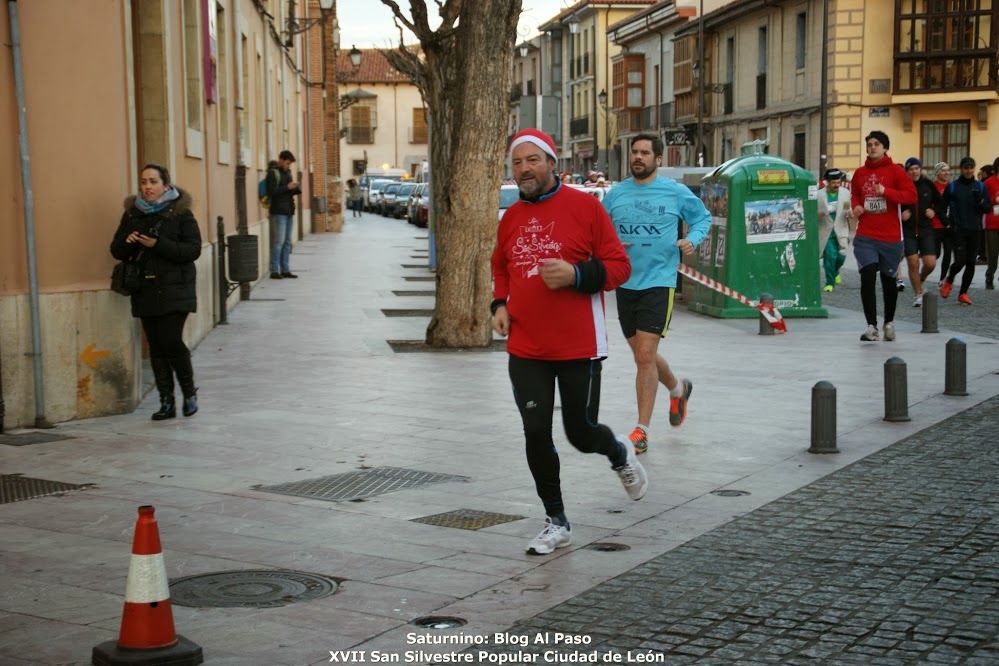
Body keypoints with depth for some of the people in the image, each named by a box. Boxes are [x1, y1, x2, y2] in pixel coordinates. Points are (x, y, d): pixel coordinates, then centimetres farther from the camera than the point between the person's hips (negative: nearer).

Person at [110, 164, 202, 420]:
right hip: (145, 290, 4)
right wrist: (128, 242, -12)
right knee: (156, 347, 5)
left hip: (174, 290, -4)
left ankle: (190, 392, 12)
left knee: (171, 341, -12)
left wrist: (159, 245, -21)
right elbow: (117, 251, 12)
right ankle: (167, 402, 13)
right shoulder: (132, 213, 9)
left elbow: (193, 249, -11)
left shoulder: (180, 212, -3)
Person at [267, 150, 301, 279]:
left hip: (289, 211, 8)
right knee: (278, 241, -9)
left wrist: (296, 188, -1)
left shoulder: (287, 173, 17)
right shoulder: (273, 173, -6)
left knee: (287, 242, 8)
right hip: (278, 211, -8)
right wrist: (287, 187, -16)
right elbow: (271, 192, -15)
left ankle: (285, 269, 11)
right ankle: (274, 271, -6)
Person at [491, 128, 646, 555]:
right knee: (536, 434, 0)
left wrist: (575, 274, -21)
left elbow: (618, 266, -5)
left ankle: (620, 454, 41)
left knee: (581, 432, 4)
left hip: (579, 347, -4)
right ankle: (556, 523, 16)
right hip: (526, 349, 4)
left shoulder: (584, 206, -6)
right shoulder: (510, 218, 9)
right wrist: (500, 304, 9)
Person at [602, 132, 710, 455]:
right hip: (625, 283, 5)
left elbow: (703, 217, 12)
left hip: (658, 282, -4)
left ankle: (642, 430, -4)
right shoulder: (616, 193, 6)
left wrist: (692, 240, -7)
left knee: (645, 356, -12)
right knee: (643, 355, 16)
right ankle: (678, 389, 46)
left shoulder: (676, 192, -1)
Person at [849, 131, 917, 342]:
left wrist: (886, 191, -20)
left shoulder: (896, 171, -2)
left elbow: (911, 196, -9)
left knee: (889, 280, 10)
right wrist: (856, 206, 3)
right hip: (865, 237, 2)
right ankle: (872, 327, -12)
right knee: (867, 277, -14)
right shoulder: (859, 173, 9)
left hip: (891, 237, -1)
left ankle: (889, 322, 31)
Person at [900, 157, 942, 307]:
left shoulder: (928, 184, 2)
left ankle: (921, 279, 29)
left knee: (930, 264, -5)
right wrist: (900, 215, -16)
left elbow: (940, 202, 15)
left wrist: (934, 211, -4)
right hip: (908, 231, -2)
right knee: (913, 264, -5)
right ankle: (919, 295, 11)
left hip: (926, 230, 2)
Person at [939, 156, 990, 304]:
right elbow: (943, 206, 7)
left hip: (975, 231, 3)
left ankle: (963, 293, 14)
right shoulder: (952, 187, 1)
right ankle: (949, 280, 18)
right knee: (960, 261, -12)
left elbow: (987, 209, 5)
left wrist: (980, 200, -14)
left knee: (971, 263, 3)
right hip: (958, 230, -3)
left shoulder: (980, 187, 7)